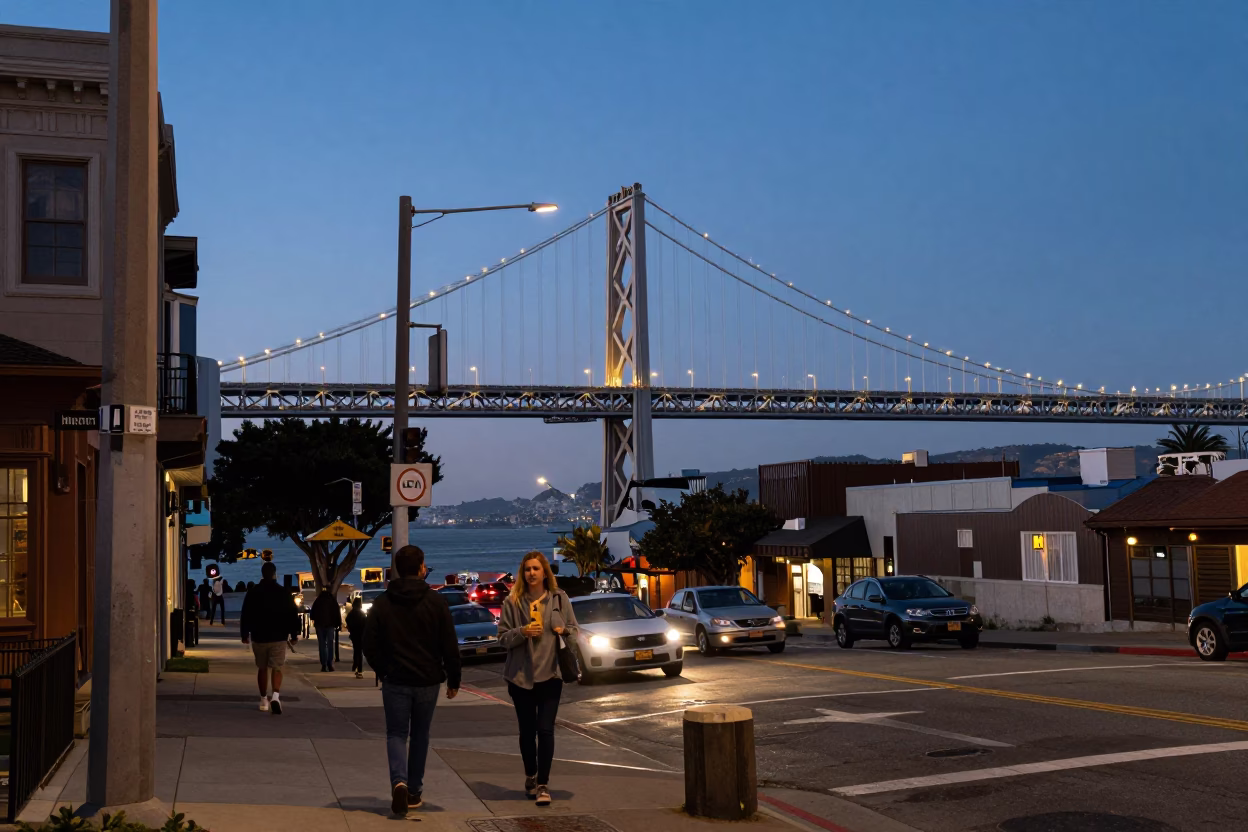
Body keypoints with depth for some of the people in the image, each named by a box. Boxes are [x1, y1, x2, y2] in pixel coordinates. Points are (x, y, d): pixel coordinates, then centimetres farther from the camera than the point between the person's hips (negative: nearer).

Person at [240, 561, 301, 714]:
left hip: (259, 637, 1)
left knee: (262, 668, 15)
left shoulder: (252, 593, 0)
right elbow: (292, 616, 0)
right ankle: (275, 696, -23)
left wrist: (244, 634, 12)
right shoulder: (284, 593, -2)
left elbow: (245, 615, 2)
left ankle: (264, 700, 21)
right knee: (277, 668, 0)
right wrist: (294, 635, 8)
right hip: (278, 638, -1)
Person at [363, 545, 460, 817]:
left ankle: (399, 782, -16)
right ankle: (414, 792, 20)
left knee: (396, 733, 8)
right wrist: (453, 680, 4)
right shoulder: (435, 601, -6)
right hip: (427, 681, 0)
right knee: (419, 735, 15)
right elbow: (450, 645, -5)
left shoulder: (382, 603, -3)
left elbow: (370, 645, -1)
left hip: (395, 681, 0)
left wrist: (383, 671, 13)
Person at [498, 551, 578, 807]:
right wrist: (522, 632, -18)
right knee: (527, 731, 11)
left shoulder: (559, 598, 2)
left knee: (545, 730, -7)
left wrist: (564, 631, -14)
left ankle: (543, 784, 1)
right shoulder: (513, 601, 0)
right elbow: (502, 637, 0)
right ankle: (530, 777, 31)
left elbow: (574, 631, 8)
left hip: (550, 673, -1)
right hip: (521, 675, 1)